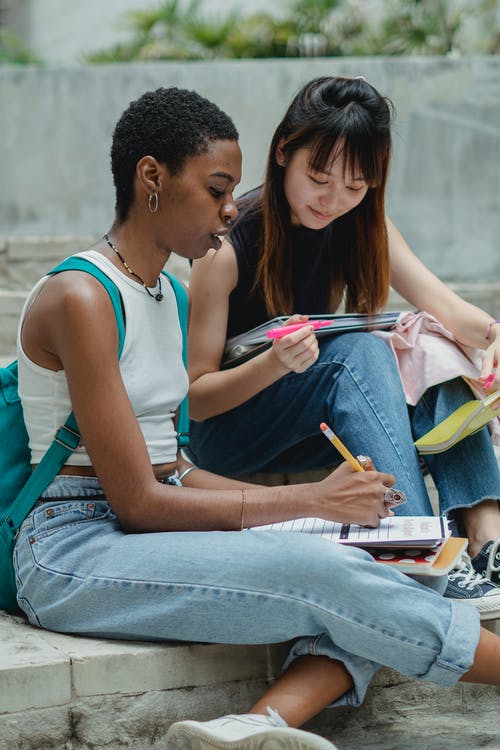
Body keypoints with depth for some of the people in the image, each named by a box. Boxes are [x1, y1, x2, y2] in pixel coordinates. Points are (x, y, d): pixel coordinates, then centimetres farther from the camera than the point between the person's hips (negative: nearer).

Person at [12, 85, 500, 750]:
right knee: (324, 573, -26)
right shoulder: (80, 297, -14)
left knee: (379, 575, -15)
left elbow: (169, 470, 14)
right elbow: (137, 501, -17)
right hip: (75, 551, -9)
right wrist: (312, 500, -13)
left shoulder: (163, 293, 15)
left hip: (145, 538, 9)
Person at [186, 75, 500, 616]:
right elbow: (195, 398, -18)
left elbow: (442, 305, -12)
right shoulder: (228, 243, -19)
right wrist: (277, 364, -37)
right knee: (358, 351, -33)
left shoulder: (362, 225, 0)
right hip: (225, 432, -6)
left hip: (315, 425, 6)